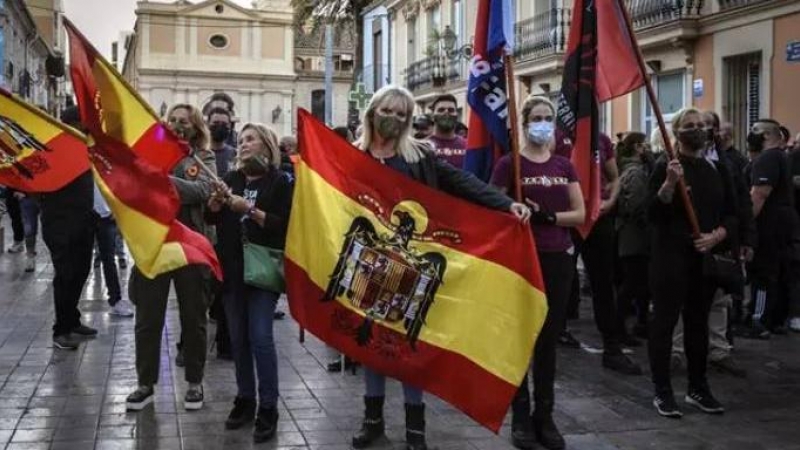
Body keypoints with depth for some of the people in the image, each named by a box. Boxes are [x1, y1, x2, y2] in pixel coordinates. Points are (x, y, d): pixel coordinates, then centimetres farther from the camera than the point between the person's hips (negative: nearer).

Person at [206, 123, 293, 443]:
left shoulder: (280, 181, -3)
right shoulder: (232, 178, 11)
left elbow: (283, 225, -10)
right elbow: (210, 218, 9)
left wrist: (250, 210, -19)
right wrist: (217, 198, -10)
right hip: (233, 268, 5)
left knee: (260, 337, -9)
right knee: (238, 338, 9)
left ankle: (268, 407, -1)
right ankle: (245, 399, 21)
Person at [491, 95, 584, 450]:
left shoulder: (564, 166, 9)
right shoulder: (509, 164, -4)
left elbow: (580, 214, 5)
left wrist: (549, 215, -11)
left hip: (558, 258, 4)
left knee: (549, 338, 9)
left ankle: (545, 415, 18)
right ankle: (521, 416, 12)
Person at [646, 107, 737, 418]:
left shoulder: (717, 168, 11)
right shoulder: (666, 166, -4)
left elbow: (731, 214, 11)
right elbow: (652, 214, -12)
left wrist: (716, 236, -7)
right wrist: (669, 184, -26)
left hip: (707, 258, 5)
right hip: (671, 257, -5)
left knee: (699, 322, 12)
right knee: (664, 322, -2)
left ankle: (698, 388, 23)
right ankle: (662, 392, 5)